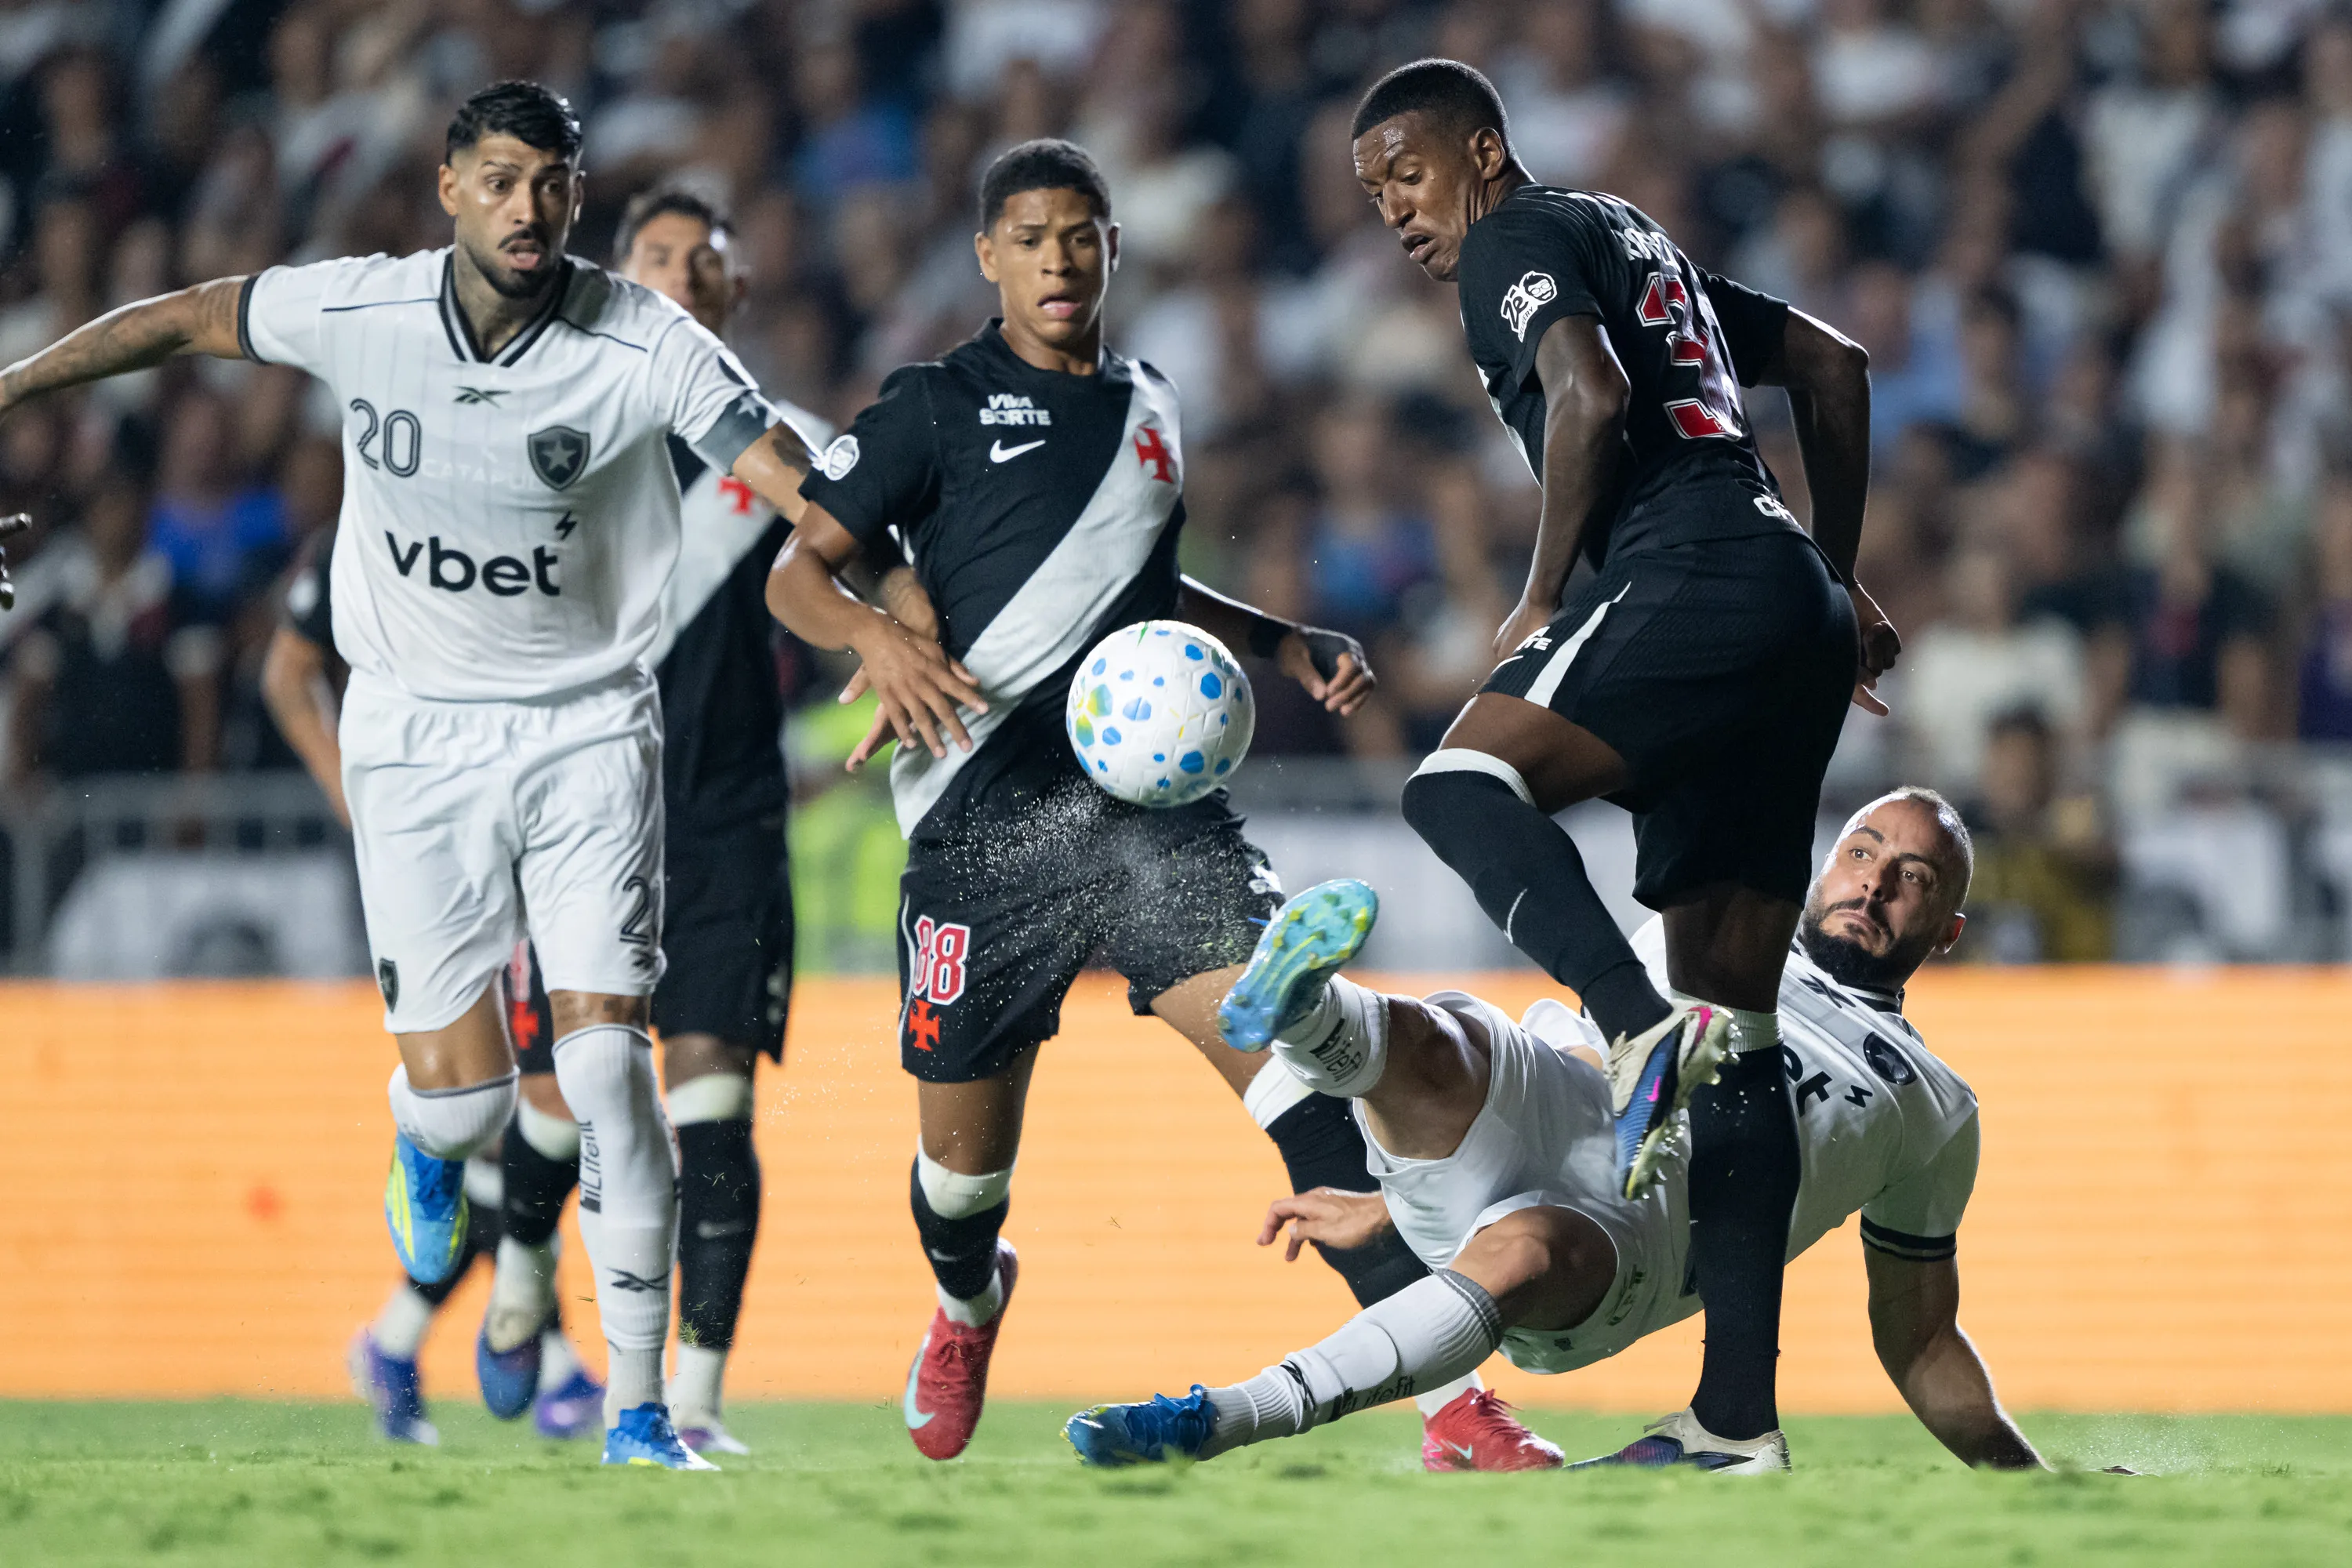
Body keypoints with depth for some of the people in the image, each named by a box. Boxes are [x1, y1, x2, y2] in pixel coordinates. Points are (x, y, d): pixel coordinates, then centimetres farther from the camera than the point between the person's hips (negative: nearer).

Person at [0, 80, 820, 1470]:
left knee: (606, 1056, -13)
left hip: (589, 729, -1)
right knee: (460, 1082, -4)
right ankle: (432, 1151, 39)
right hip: (417, 728, 1)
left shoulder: (643, 347, -16)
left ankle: (639, 1410, -4)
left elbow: (808, 488, -19)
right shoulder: (356, 313, -11)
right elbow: (180, 322, 5)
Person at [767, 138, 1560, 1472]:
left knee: (1285, 1038, -18)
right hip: (985, 813, -3)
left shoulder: (1152, 410, 20)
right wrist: (879, 636, -20)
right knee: (965, 1146, 5)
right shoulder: (938, 407, 4)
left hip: (1147, 792, 3)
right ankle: (970, 1302, 45)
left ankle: (1450, 1394, -24)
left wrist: (1289, 646, 24)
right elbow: (798, 572, 1)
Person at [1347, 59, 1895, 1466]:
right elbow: (1834, 369, 34)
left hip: (1695, 580, -9)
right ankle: (1741, 1414, 0)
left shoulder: (1520, 241, 4)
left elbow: (1591, 399, -14)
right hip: (1793, 615, 9)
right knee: (1736, 1019, 5)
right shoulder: (1641, 244, 31)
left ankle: (1644, 1026, -42)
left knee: (1464, 784, -22)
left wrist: (1543, 602, -5)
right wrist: (1835, 582, 33)